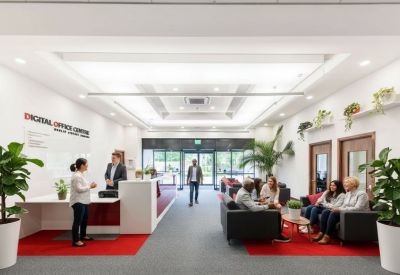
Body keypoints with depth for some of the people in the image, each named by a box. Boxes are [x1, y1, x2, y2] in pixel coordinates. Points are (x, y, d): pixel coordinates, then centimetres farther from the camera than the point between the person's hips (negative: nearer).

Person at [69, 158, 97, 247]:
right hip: (78, 202, -11)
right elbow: (79, 189, -23)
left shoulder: (80, 175, 15)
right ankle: (76, 241, -1)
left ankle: (83, 235, 37)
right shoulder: (77, 176, -18)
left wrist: (90, 186, 4)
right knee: (78, 220, -7)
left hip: (84, 201, 11)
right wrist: (90, 186, -16)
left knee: (85, 219, 21)